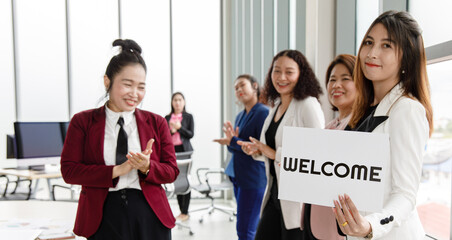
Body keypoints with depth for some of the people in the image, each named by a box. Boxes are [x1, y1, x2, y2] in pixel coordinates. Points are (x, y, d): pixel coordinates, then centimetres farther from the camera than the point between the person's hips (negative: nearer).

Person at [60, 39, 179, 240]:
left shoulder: (156, 123, 7)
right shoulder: (82, 122, 3)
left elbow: (171, 171, 5)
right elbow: (69, 170, -5)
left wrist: (147, 167, -16)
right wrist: (116, 170, -16)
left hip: (150, 216, 2)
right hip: (103, 217, -1)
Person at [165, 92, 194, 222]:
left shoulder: (188, 117, 5)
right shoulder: (167, 118, 12)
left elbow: (191, 134, -1)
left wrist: (179, 127, -12)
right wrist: (171, 131, -10)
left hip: (185, 150, -3)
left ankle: (185, 212, 0)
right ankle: (181, 211, 12)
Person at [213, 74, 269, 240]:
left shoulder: (263, 113, -11)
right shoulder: (240, 116, 14)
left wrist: (233, 141, -17)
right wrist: (230, 140, -3)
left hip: (253, 178, -8)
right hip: (237, 176, 8)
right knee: (252, 226, 15)